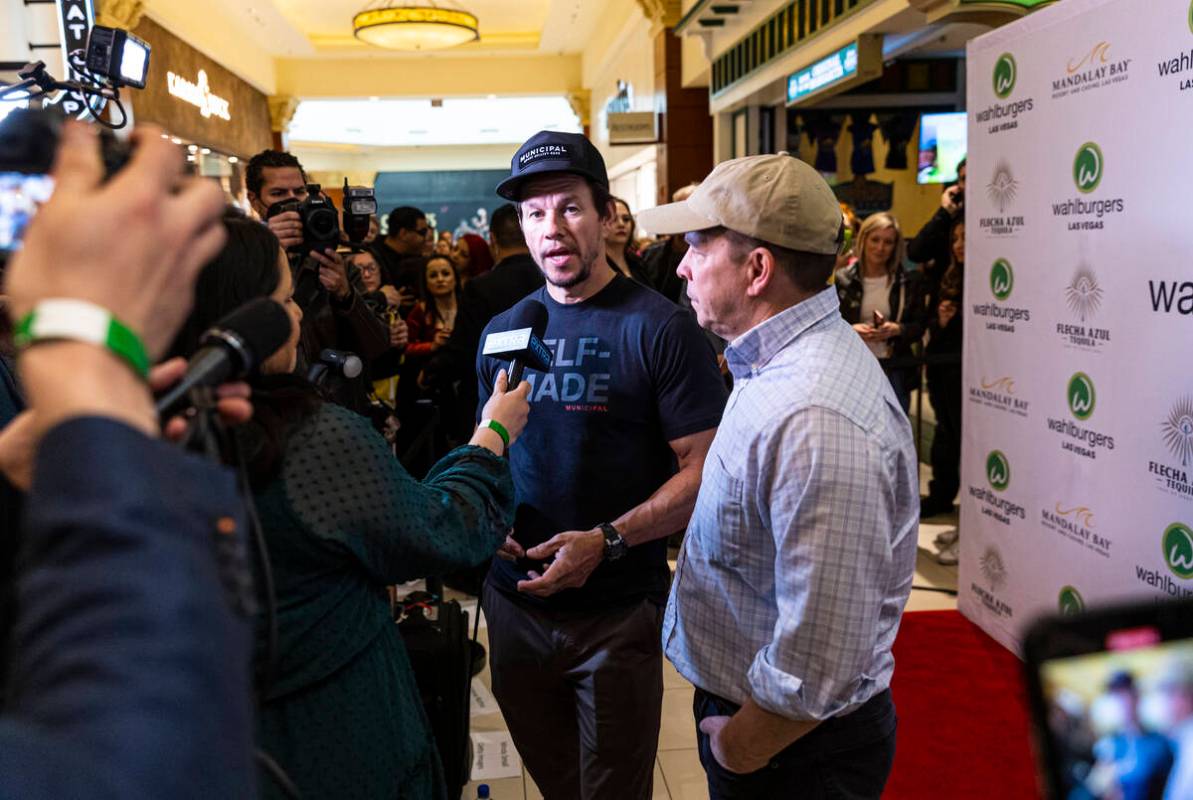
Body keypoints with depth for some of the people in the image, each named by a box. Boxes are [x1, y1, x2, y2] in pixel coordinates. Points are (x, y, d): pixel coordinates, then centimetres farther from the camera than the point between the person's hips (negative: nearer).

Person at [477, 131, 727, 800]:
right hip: (515, 602, 5)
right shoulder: (503, 332, 5)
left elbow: (704, 469, -14)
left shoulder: (660, 329, -12)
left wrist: (606, 540, -24)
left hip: (620, 612, -4)